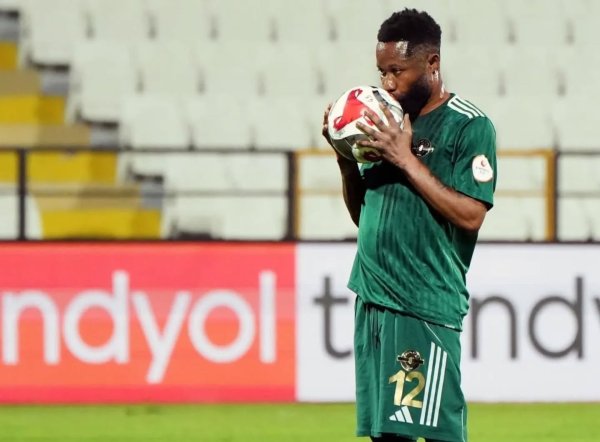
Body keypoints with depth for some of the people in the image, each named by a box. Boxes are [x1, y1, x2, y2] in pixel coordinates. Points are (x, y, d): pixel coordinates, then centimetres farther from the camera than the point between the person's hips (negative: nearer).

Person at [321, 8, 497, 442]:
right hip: (371, 298, 7)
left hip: (426, 307, -7)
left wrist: (407, 161, -16)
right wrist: (347, 158, 2)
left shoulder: (469, 126, -6)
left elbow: (471, 215, -15)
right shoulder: (389, 119, 15)